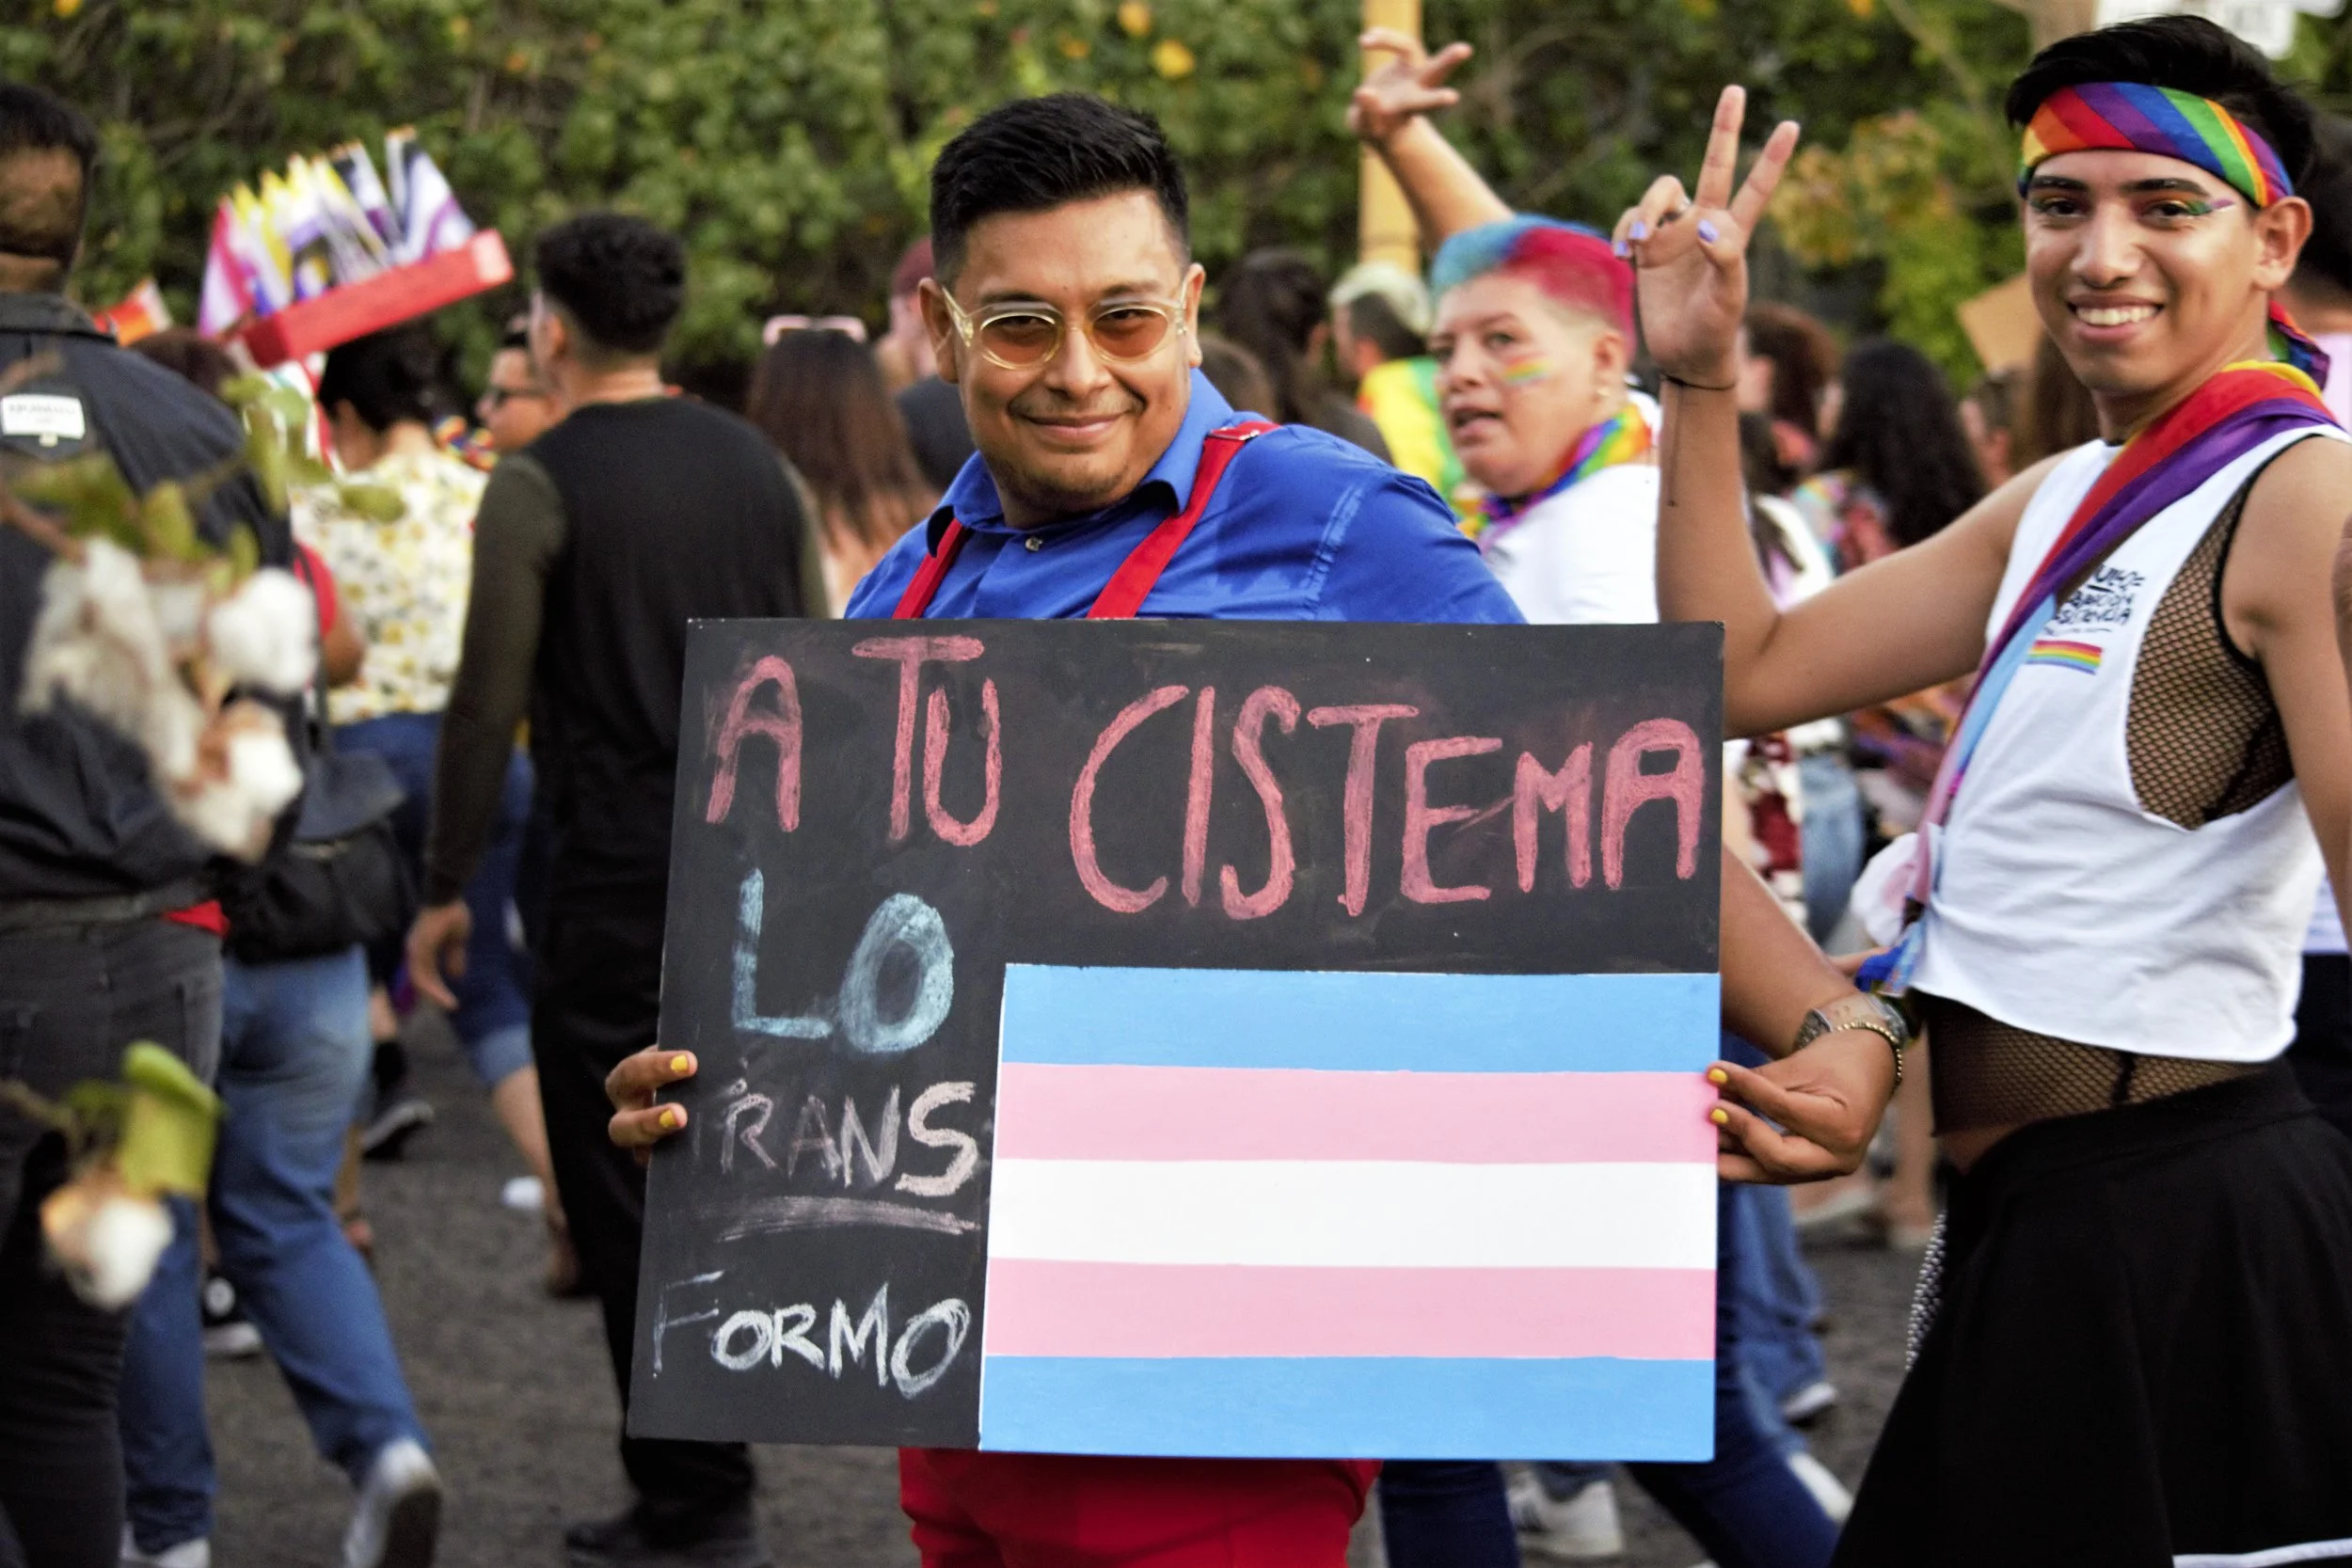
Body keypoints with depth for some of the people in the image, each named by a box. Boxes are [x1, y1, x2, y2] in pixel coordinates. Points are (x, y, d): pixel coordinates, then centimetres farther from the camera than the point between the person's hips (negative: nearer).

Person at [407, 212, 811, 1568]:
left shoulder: (541, 485, -8)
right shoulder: (757, 465, 10)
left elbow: (490, 701, -9)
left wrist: (448, 886, -2)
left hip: (621, 871, -6)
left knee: (628, 1189, 1)